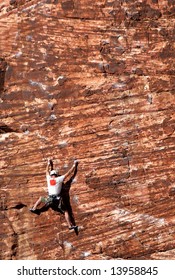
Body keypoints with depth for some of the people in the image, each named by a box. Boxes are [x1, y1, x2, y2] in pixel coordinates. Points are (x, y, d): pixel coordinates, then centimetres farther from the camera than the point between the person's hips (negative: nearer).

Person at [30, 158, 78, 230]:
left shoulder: (49, 179, 12)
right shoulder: (59, 179, 5)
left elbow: (47, 172, 31)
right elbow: (68, 173, 10)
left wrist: (48, 164, 47)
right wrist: (74, 165, 22)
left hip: (49, 199, 2)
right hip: (58, 199, -2)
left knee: (41, 198, 32)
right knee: (65, 211, 0)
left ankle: (34, 208, 22)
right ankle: (70, 225, -14)